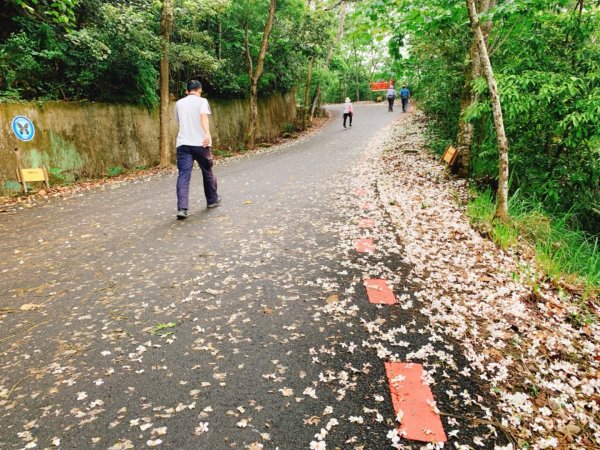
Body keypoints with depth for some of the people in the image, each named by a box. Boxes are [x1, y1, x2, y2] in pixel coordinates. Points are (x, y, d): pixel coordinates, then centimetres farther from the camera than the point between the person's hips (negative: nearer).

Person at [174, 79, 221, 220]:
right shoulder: (202, 101, 2)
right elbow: (203, 117, -18)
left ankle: (182, 208, -16)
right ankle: (212, 200, 31)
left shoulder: (179, 103, 16)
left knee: (183, 176, -4)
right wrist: (208, 134, -33)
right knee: (207, 173, 16)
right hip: (200, 143, -3)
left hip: (183, 144, 3)